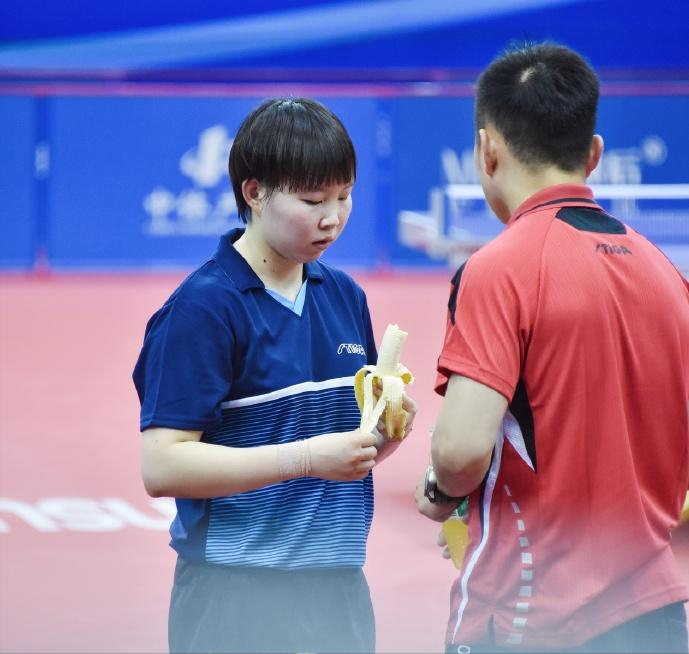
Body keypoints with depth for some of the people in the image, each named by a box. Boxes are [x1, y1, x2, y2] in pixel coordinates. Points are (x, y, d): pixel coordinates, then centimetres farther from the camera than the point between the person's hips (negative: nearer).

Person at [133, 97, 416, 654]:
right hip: (238, 593, -6)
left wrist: (385, 429, -3)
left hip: (339, 586, 6)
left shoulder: (345, 296, 9)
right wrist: (306, 457, -21)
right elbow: (162, 467, -17)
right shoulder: (203, 306, -11)